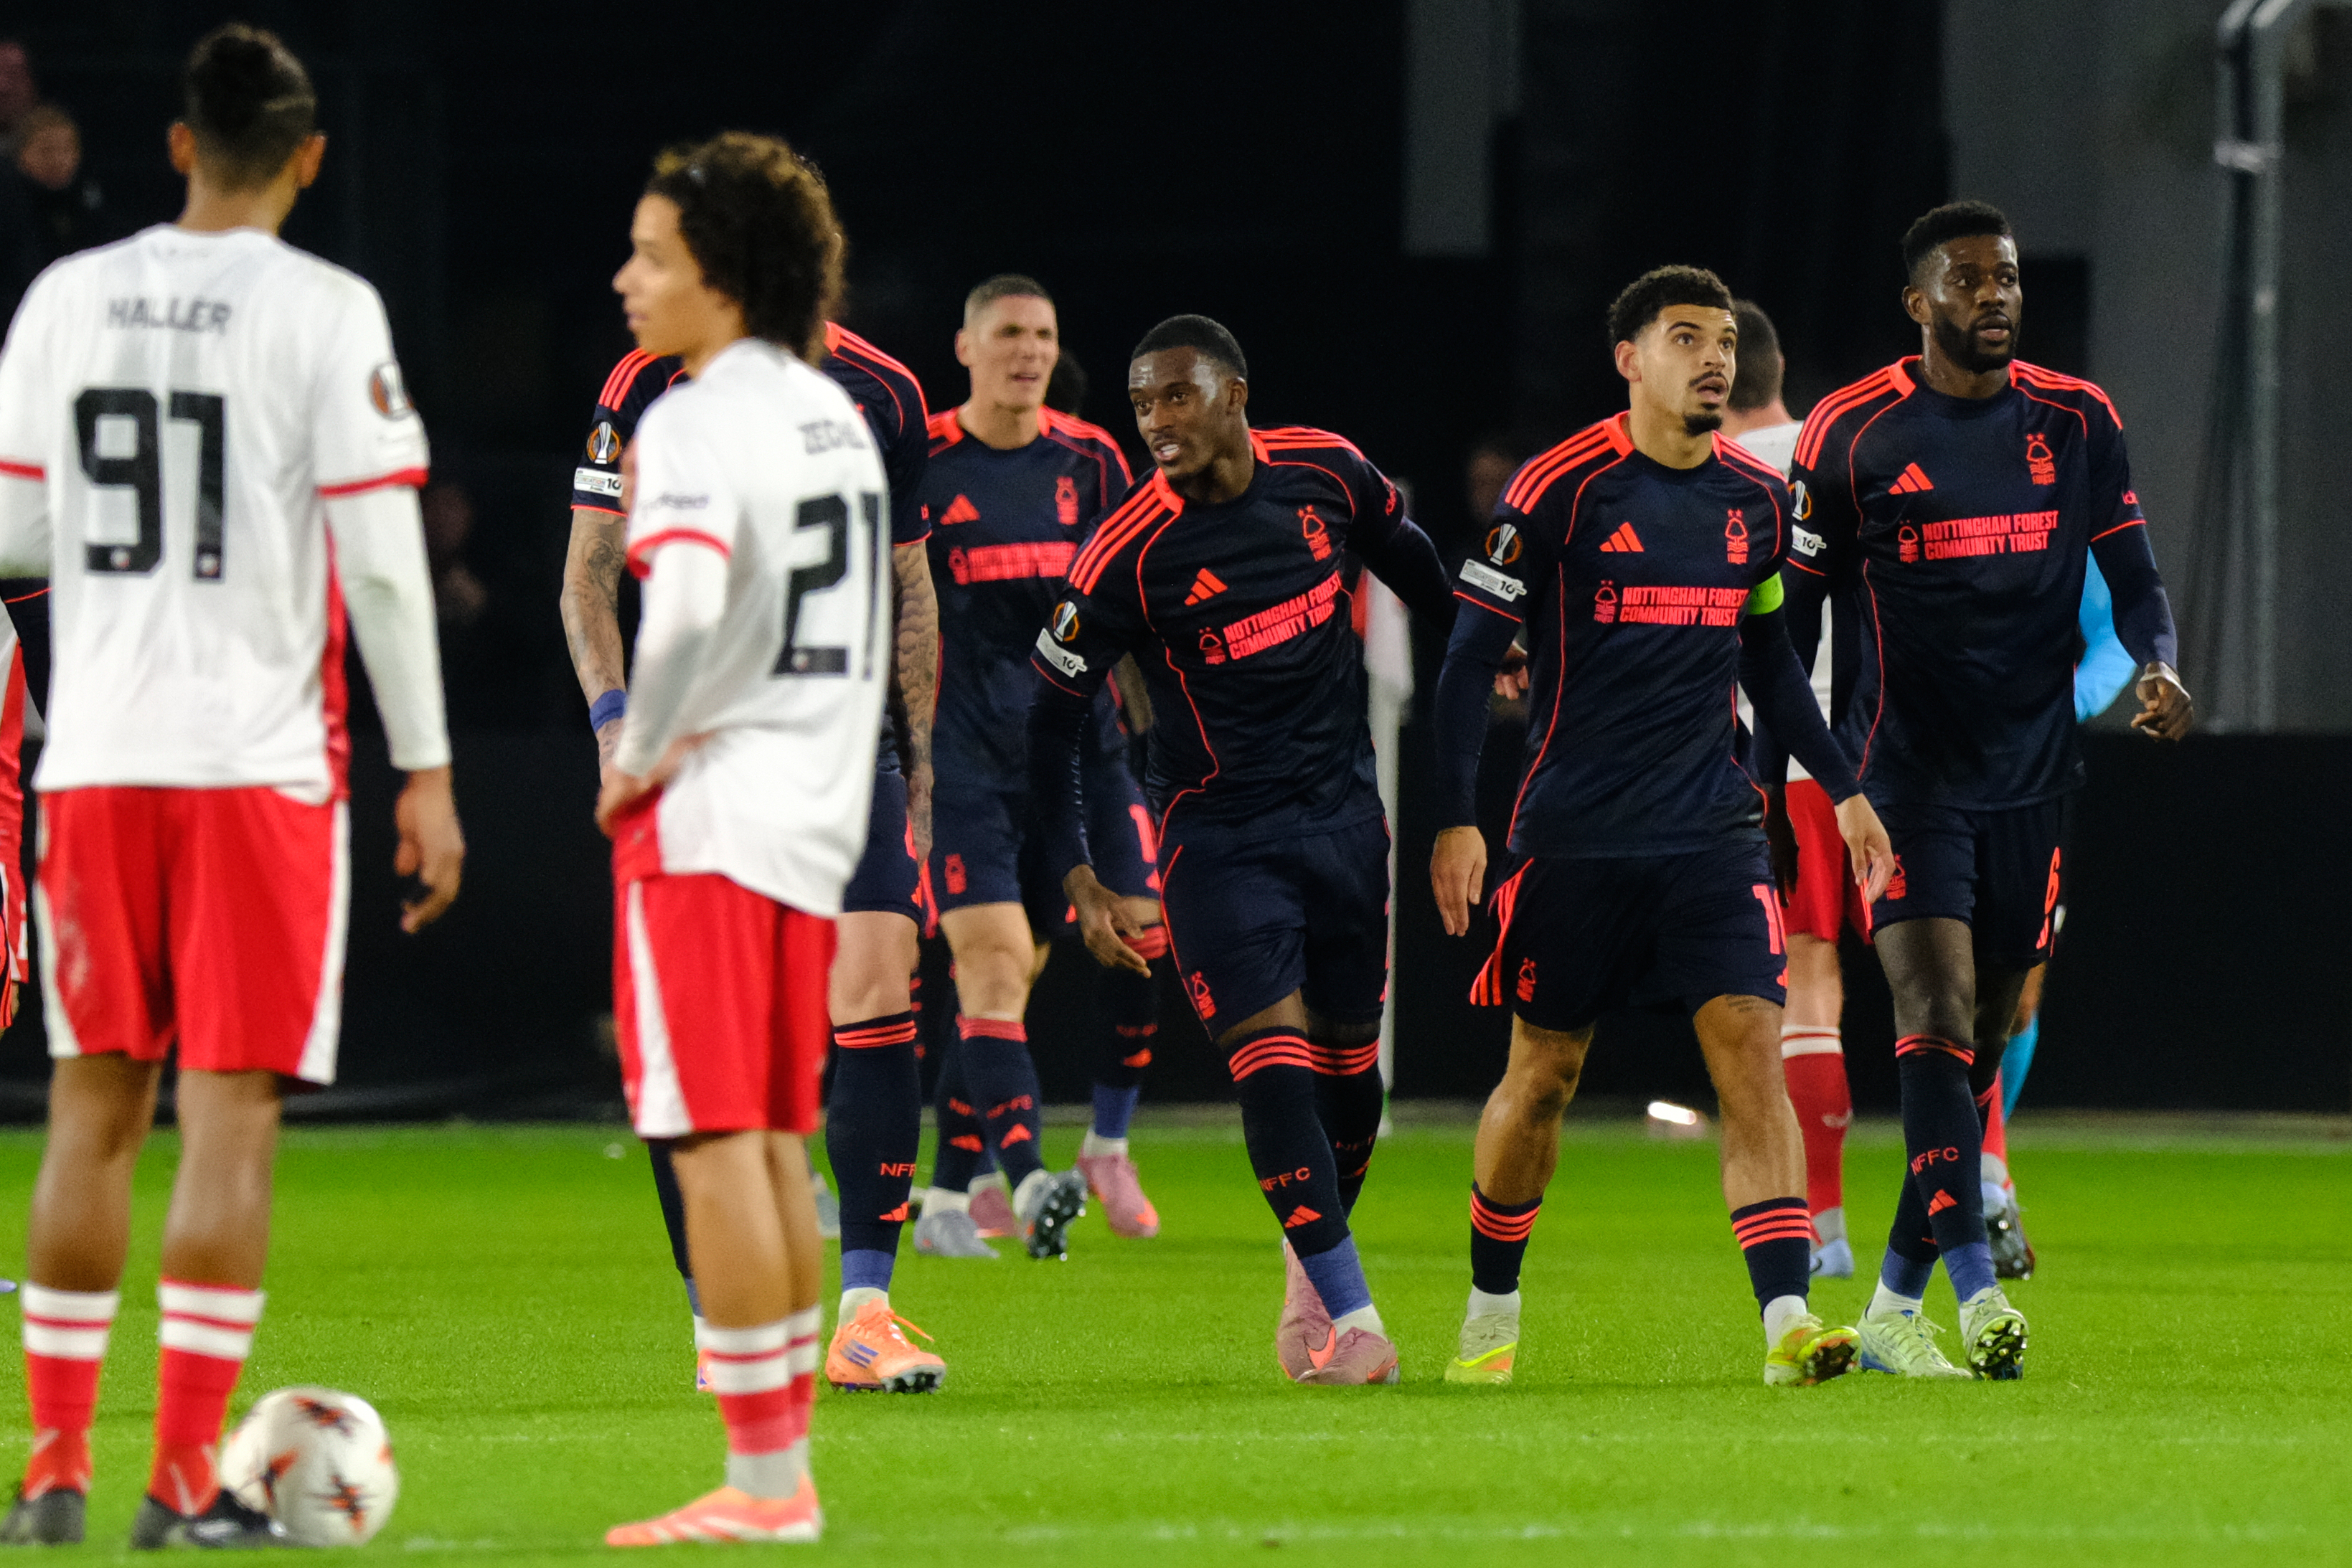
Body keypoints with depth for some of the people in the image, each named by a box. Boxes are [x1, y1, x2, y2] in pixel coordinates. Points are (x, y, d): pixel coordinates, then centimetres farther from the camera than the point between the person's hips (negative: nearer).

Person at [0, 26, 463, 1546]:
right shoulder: (325, 312, -6)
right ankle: (186, 1481, -6)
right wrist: (427, 772, -4)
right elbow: (382, 558, -9)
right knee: (231, 1115, -2)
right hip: (259, 758, -4)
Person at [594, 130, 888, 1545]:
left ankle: (761, 1479, -6)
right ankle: (788, 1465, 14)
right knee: (775, 1145, 13)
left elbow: (686, 610, -27)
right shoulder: (838, 417, 14)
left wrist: (637, 761, -13)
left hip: (706, 814, -9)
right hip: (817, 814, 9)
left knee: (717, 1145, -6)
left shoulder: (697, 423, -14)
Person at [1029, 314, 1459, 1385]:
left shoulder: (1322, 472, -3)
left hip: (1344, 814, 4)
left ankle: (1312, 1268, 32)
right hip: (1220, 834, -4)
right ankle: (1352, 1319, -19)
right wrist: (1077, 876, -14)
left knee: (1349, 1061, 8)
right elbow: (1052, 715, -8)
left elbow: (1407, 560, 18)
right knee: (1273, 1057, -17)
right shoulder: (1129, 553, -14)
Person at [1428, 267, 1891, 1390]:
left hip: (1712, 832, 3)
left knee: (1751, 1049, -12)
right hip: (1574, 834, -3)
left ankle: (1787, 1321, -19)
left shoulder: (1755, 499, 7)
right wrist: (1457, 819, -13)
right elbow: (1472, 654, -7)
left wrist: (1843, 788, 17)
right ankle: (1491, 1315, 26)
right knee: (1542, 1074, 6)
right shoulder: (1561, 488, -8)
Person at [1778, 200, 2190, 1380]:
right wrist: (1765, 778, 2)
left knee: (1979, 1045, 6)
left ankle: (1895, 1307, 15)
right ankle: (1977, 1288, -29)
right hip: (1906, 780, -4)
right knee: (1937, 1018, -19)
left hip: (2031, 780, 4)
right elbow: (1794, 612, 3)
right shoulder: (1850, 436, -3)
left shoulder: (2076, 423, 6)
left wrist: (2157, 666, -12)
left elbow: (2133, 578, 10)